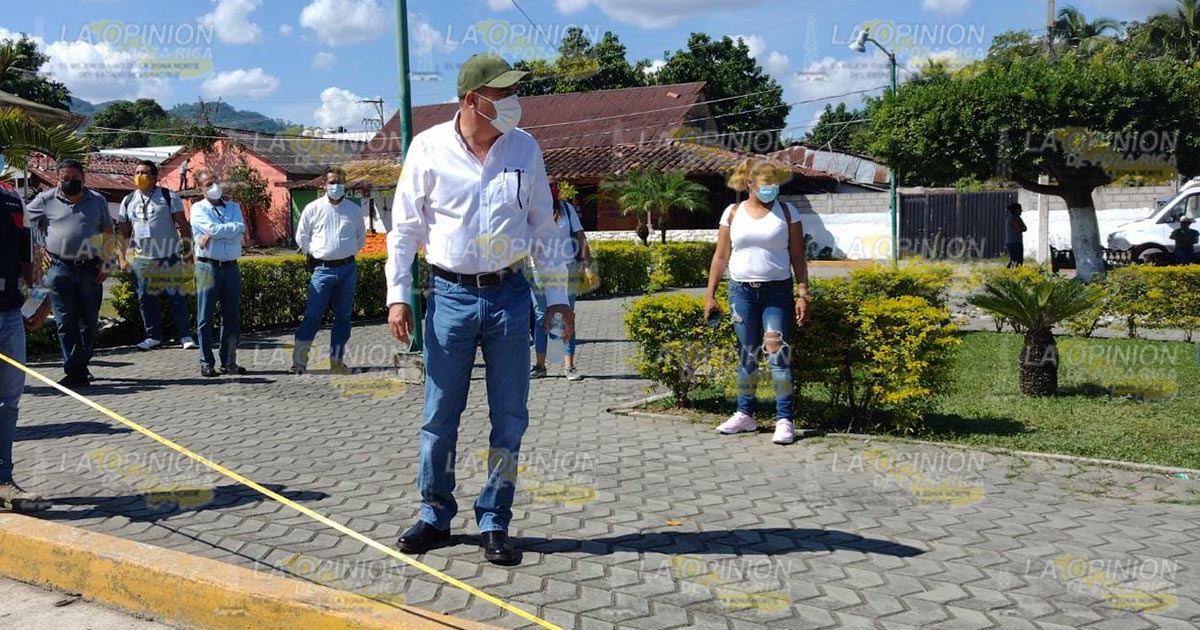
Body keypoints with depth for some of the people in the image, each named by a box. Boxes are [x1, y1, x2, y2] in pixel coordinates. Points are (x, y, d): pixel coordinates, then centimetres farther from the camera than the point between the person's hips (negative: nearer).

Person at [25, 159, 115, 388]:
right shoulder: (46, 200, 6)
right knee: (66, 322, -5)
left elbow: (108, 233, 12)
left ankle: (80, 365, 21)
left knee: (89, 322, 7)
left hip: (90, 268, 1)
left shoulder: (97, 201, 9)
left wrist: (105, 263, 3)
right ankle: (76, 372, -4)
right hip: (60, 268, -1)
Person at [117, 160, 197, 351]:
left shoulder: (169, 197, -1)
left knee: (177, 298, -3)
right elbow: (124, 232, 16)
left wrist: (190, 248, -9)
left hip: (169, 257, -4)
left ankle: (185, 335, 5)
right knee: (146, 299, 7)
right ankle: (153, 336, 17)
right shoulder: (128, 201, 10)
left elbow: (183, 225, -2)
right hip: (142, 258, 4)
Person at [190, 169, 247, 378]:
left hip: (231, 267, 3)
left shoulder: (233, 207, 13)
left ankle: (229, 361, 13)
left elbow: (240, 230, -6)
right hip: (208, 267, -3)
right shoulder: (198, 209, 3)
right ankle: (206, 363, 7)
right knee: (205, 317, 0)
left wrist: (213, 235, -11)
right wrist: (233, 228, -5)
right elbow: (212, 228, -15)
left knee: (232, 317, 5)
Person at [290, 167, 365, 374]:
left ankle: (337, 359, 16)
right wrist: (315, 254, 8)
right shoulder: (313, 209, 2)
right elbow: (301, 238, 11)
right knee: (312, 315, -7)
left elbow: (361, 237, 20)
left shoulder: (354, 210, 7)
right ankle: (299, 360, -3)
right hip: (323, 269, -2)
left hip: (348, 269, 3)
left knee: (343, 316, 7)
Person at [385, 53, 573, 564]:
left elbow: (543, 226, 11)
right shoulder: (429, 147, -1)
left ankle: (494, 523, 19)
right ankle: (436, 517, 24)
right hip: (449, 296, -1)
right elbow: (405, 226, 3)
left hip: (509, 296, 2)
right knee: (439, 416, 6)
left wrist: (557, 295, 7)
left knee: (509, 418, 5)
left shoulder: (524, 149, 5)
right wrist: (397, 294, -3)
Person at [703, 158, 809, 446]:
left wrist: (803, 294, -5)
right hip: (741, 291, 2)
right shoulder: (733, 213, 7)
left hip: (777, 292, -2)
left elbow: (798, 257, 3)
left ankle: (784, 420, -5)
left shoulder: (787, 212, 5)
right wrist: (710, 295, 4)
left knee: (778, 353, -8)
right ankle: (745, 414, 19)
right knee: (747, 354, 8)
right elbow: (721, 257, 8)